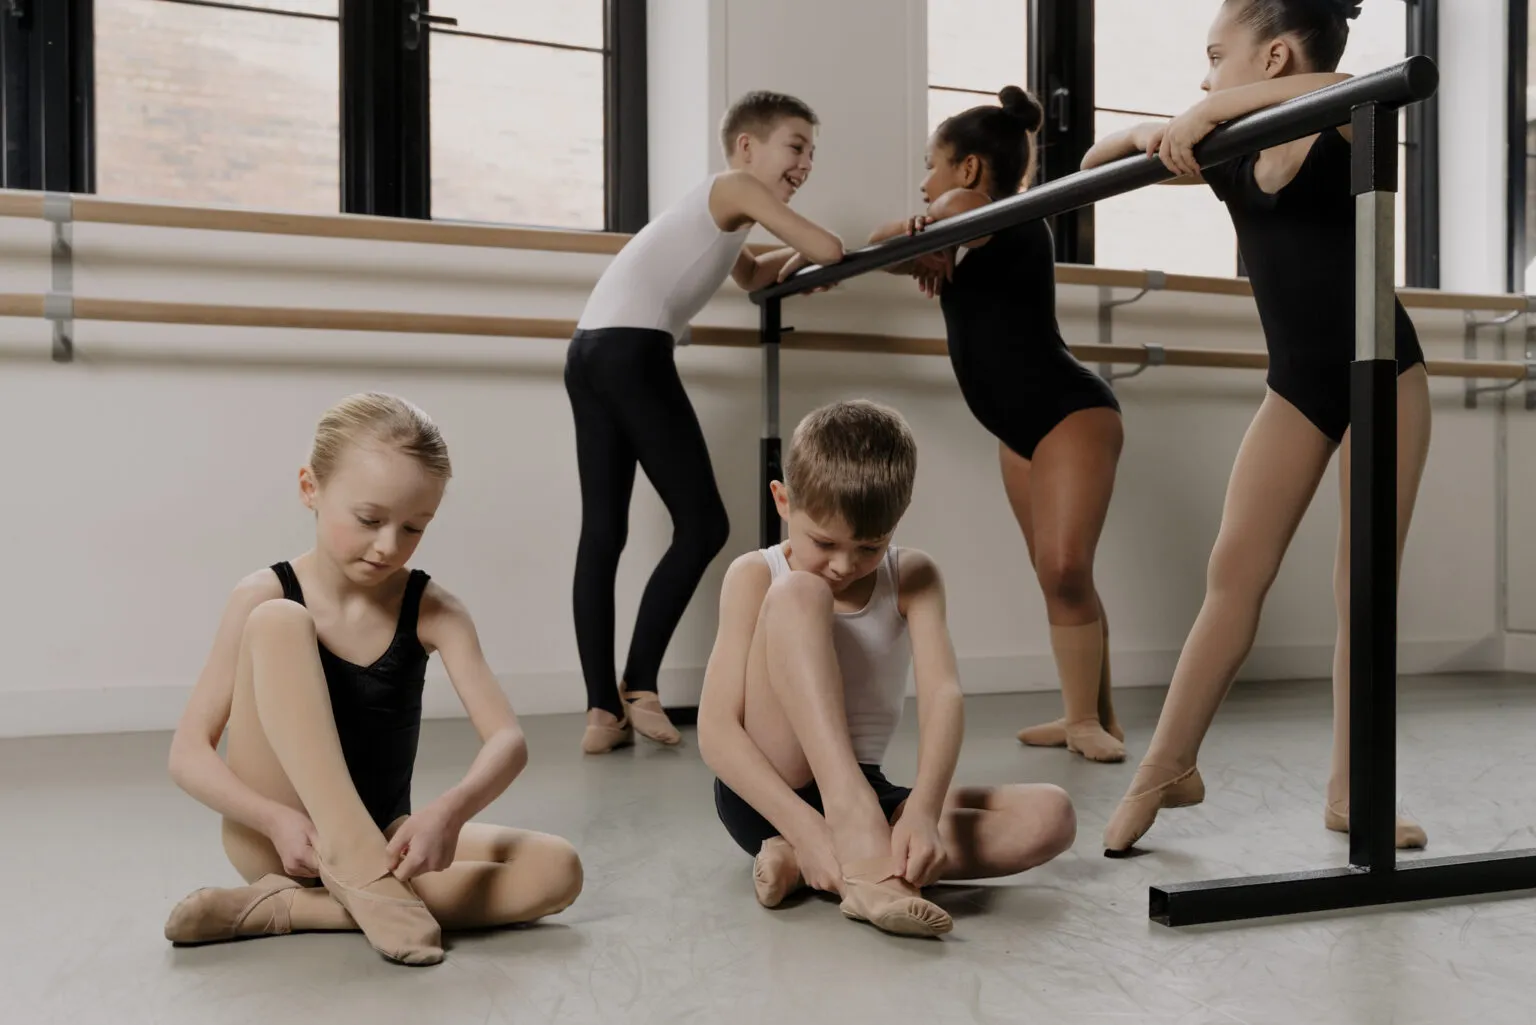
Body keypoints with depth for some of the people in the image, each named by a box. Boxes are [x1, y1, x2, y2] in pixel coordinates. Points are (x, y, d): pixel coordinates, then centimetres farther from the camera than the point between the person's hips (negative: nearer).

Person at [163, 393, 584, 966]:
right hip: (279, 840, -3)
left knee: (557, 872, -23)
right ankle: (363, 872, -32)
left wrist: (455, 808, -36)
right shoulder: (264, 597, -9)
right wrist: (277, 821, -29)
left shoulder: (433, 611, -5)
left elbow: (508, 741, -15)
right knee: (278, 622, -22)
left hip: (382, 837, 3)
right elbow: (188, 754, -11)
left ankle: (289, 908, -23)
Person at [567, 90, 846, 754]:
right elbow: (829, 250, -3)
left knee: (602, 531, 2)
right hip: (632, 349, -9)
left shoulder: (717, 208, 31)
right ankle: (639, 687, -3)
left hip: (591, 351, 9)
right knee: (703, 524, -3)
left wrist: (796, 258, 26)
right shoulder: (736, 188, 5)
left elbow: (751, 275, 44)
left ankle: (603, 711, 0)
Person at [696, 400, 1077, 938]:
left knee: (1051, 816, -19)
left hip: (864, 794, 4)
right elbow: (716, 729, -14)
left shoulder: (913, 579, 2)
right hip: (770, 795, -3)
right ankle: (862, 848, -38)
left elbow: (943, 694, -15)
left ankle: (801, 861, -26)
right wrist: (806, 825, -29)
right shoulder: (755, 577, -5)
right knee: (799, 593, -23)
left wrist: (923, 809, -34)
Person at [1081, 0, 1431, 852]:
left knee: (1363, 585, -1)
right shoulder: (1230, 157, 4)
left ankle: (1349, 791, 9)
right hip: (1298, 383, 4)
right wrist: (1148, 137, -11)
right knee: (1234, 570, -2)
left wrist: (1211, 112, -38)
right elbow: (1093, 165, 9)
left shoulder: (1339, 132, -11)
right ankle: (1166, 768, 4)